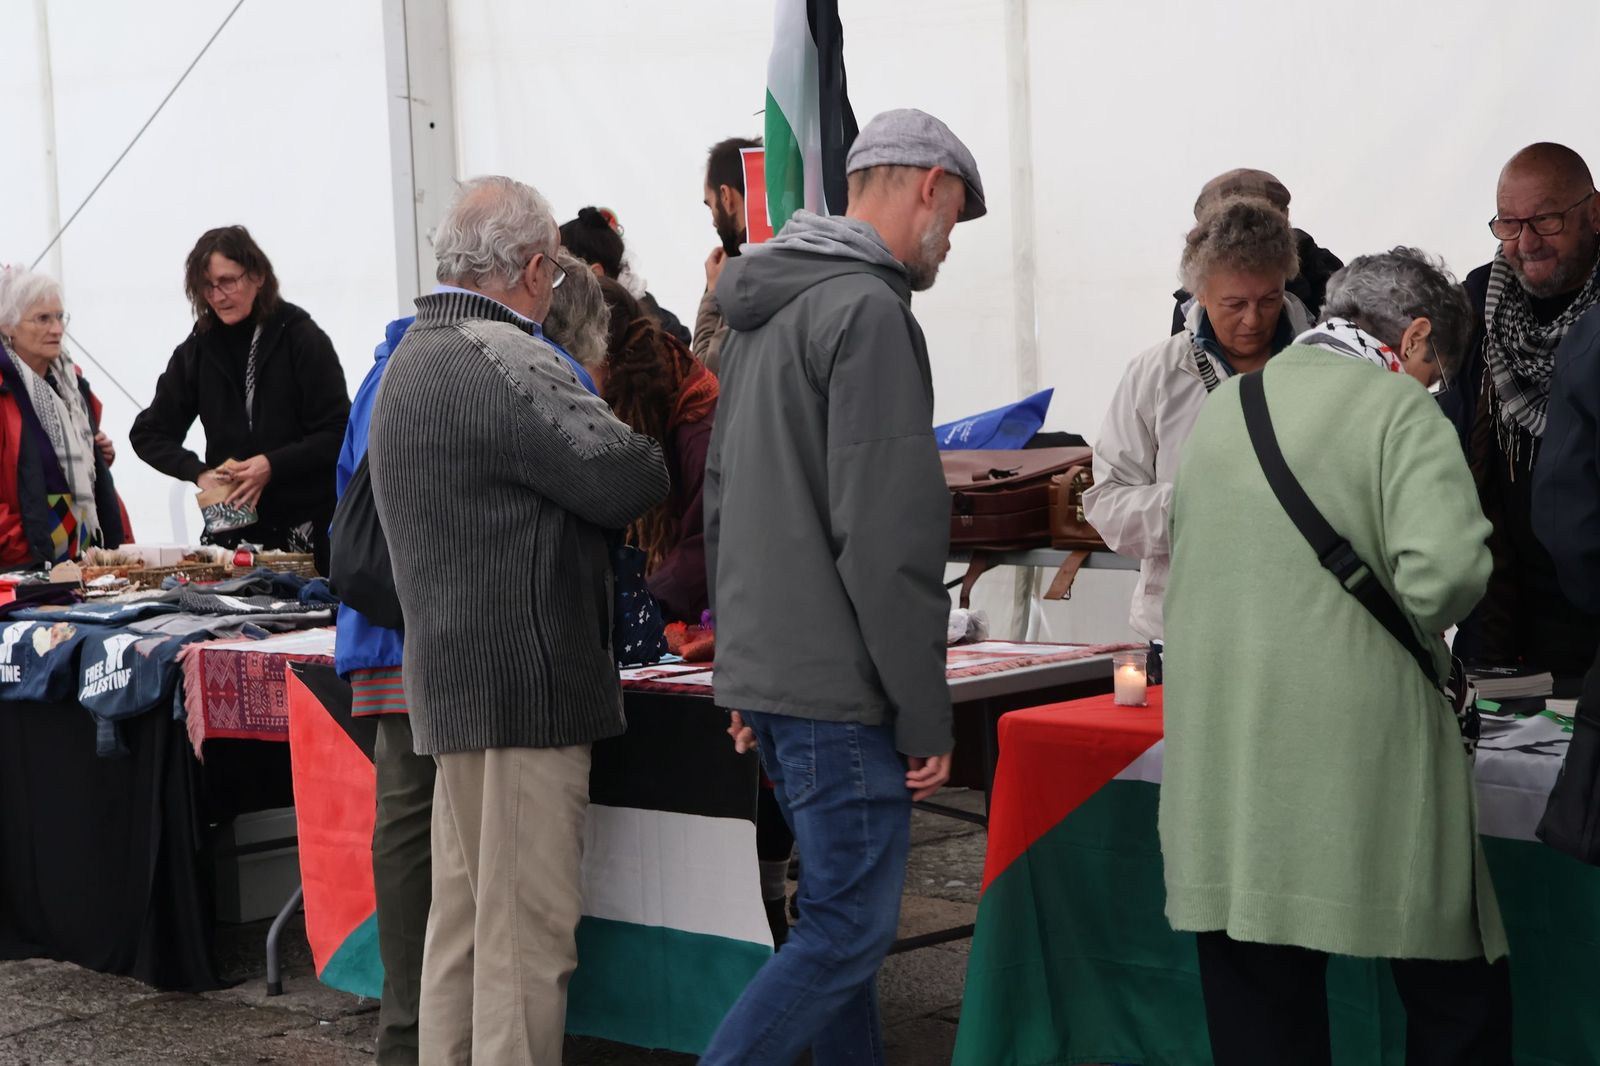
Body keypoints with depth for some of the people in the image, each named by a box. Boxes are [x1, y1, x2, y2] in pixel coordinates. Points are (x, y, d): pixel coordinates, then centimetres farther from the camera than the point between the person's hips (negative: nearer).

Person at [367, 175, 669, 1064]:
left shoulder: (410, 363, 18)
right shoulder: (505, 361, -16)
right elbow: (630, 480, -18)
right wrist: (646, 455, 4)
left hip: (448, 687, 10)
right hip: (524, 688, -10)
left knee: (463, 918, 15)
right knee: (527, 933, -6)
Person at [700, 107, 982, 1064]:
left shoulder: (764, 314, 17)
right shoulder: (870, 311, -15)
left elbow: (722, 496, 22)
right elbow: (887, 537, -20)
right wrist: (927, 713, -15)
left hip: (764, 671, 10)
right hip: (838, 686, -10)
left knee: (844, 910, 17)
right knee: (849, 929, -5)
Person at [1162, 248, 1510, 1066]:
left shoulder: (1224, 406, 14)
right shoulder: (1402, 412, -8)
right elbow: (1446, 569, -22)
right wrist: (1423, 637, 0)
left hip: (1221, 764, 6)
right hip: (1362, 754, -6)